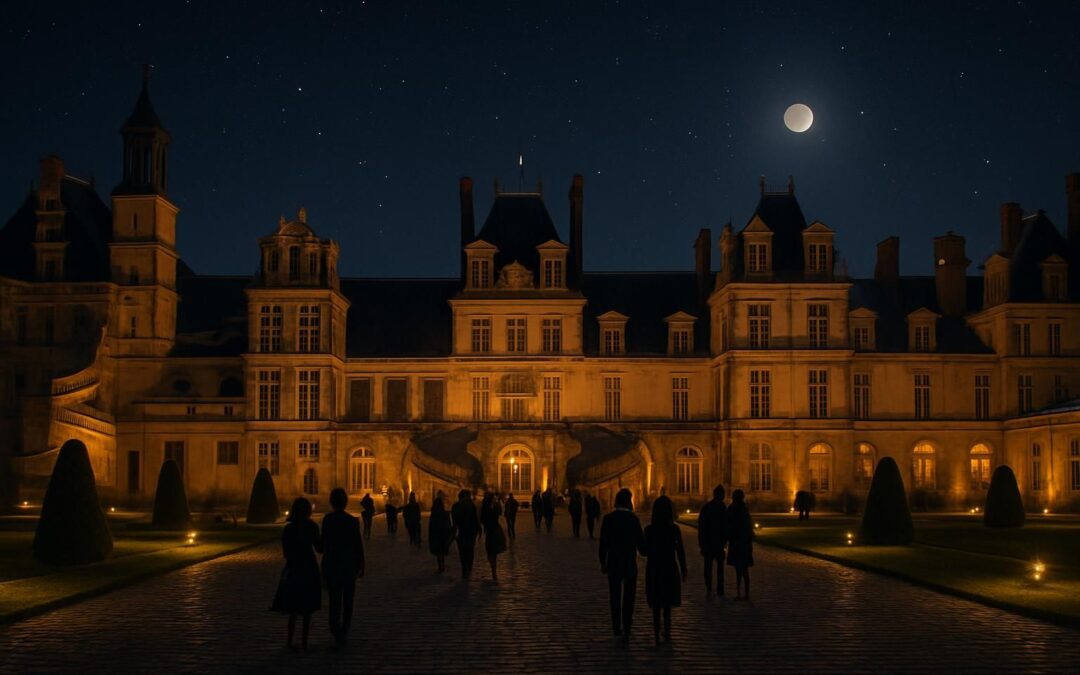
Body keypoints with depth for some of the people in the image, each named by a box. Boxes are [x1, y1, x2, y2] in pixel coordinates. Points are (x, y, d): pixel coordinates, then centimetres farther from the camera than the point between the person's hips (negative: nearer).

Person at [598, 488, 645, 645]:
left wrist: (603, 562, 8)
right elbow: (640, 542, -11)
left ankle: (617, 627, 26)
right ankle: (626, 632, -3)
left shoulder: (608, 519, -7)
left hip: (613, 564, 2)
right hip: (630, 564, -2)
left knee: (615, 597, 17)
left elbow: (603, 543, -4)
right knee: (628, 598, 3)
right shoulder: (633, 519, -13)